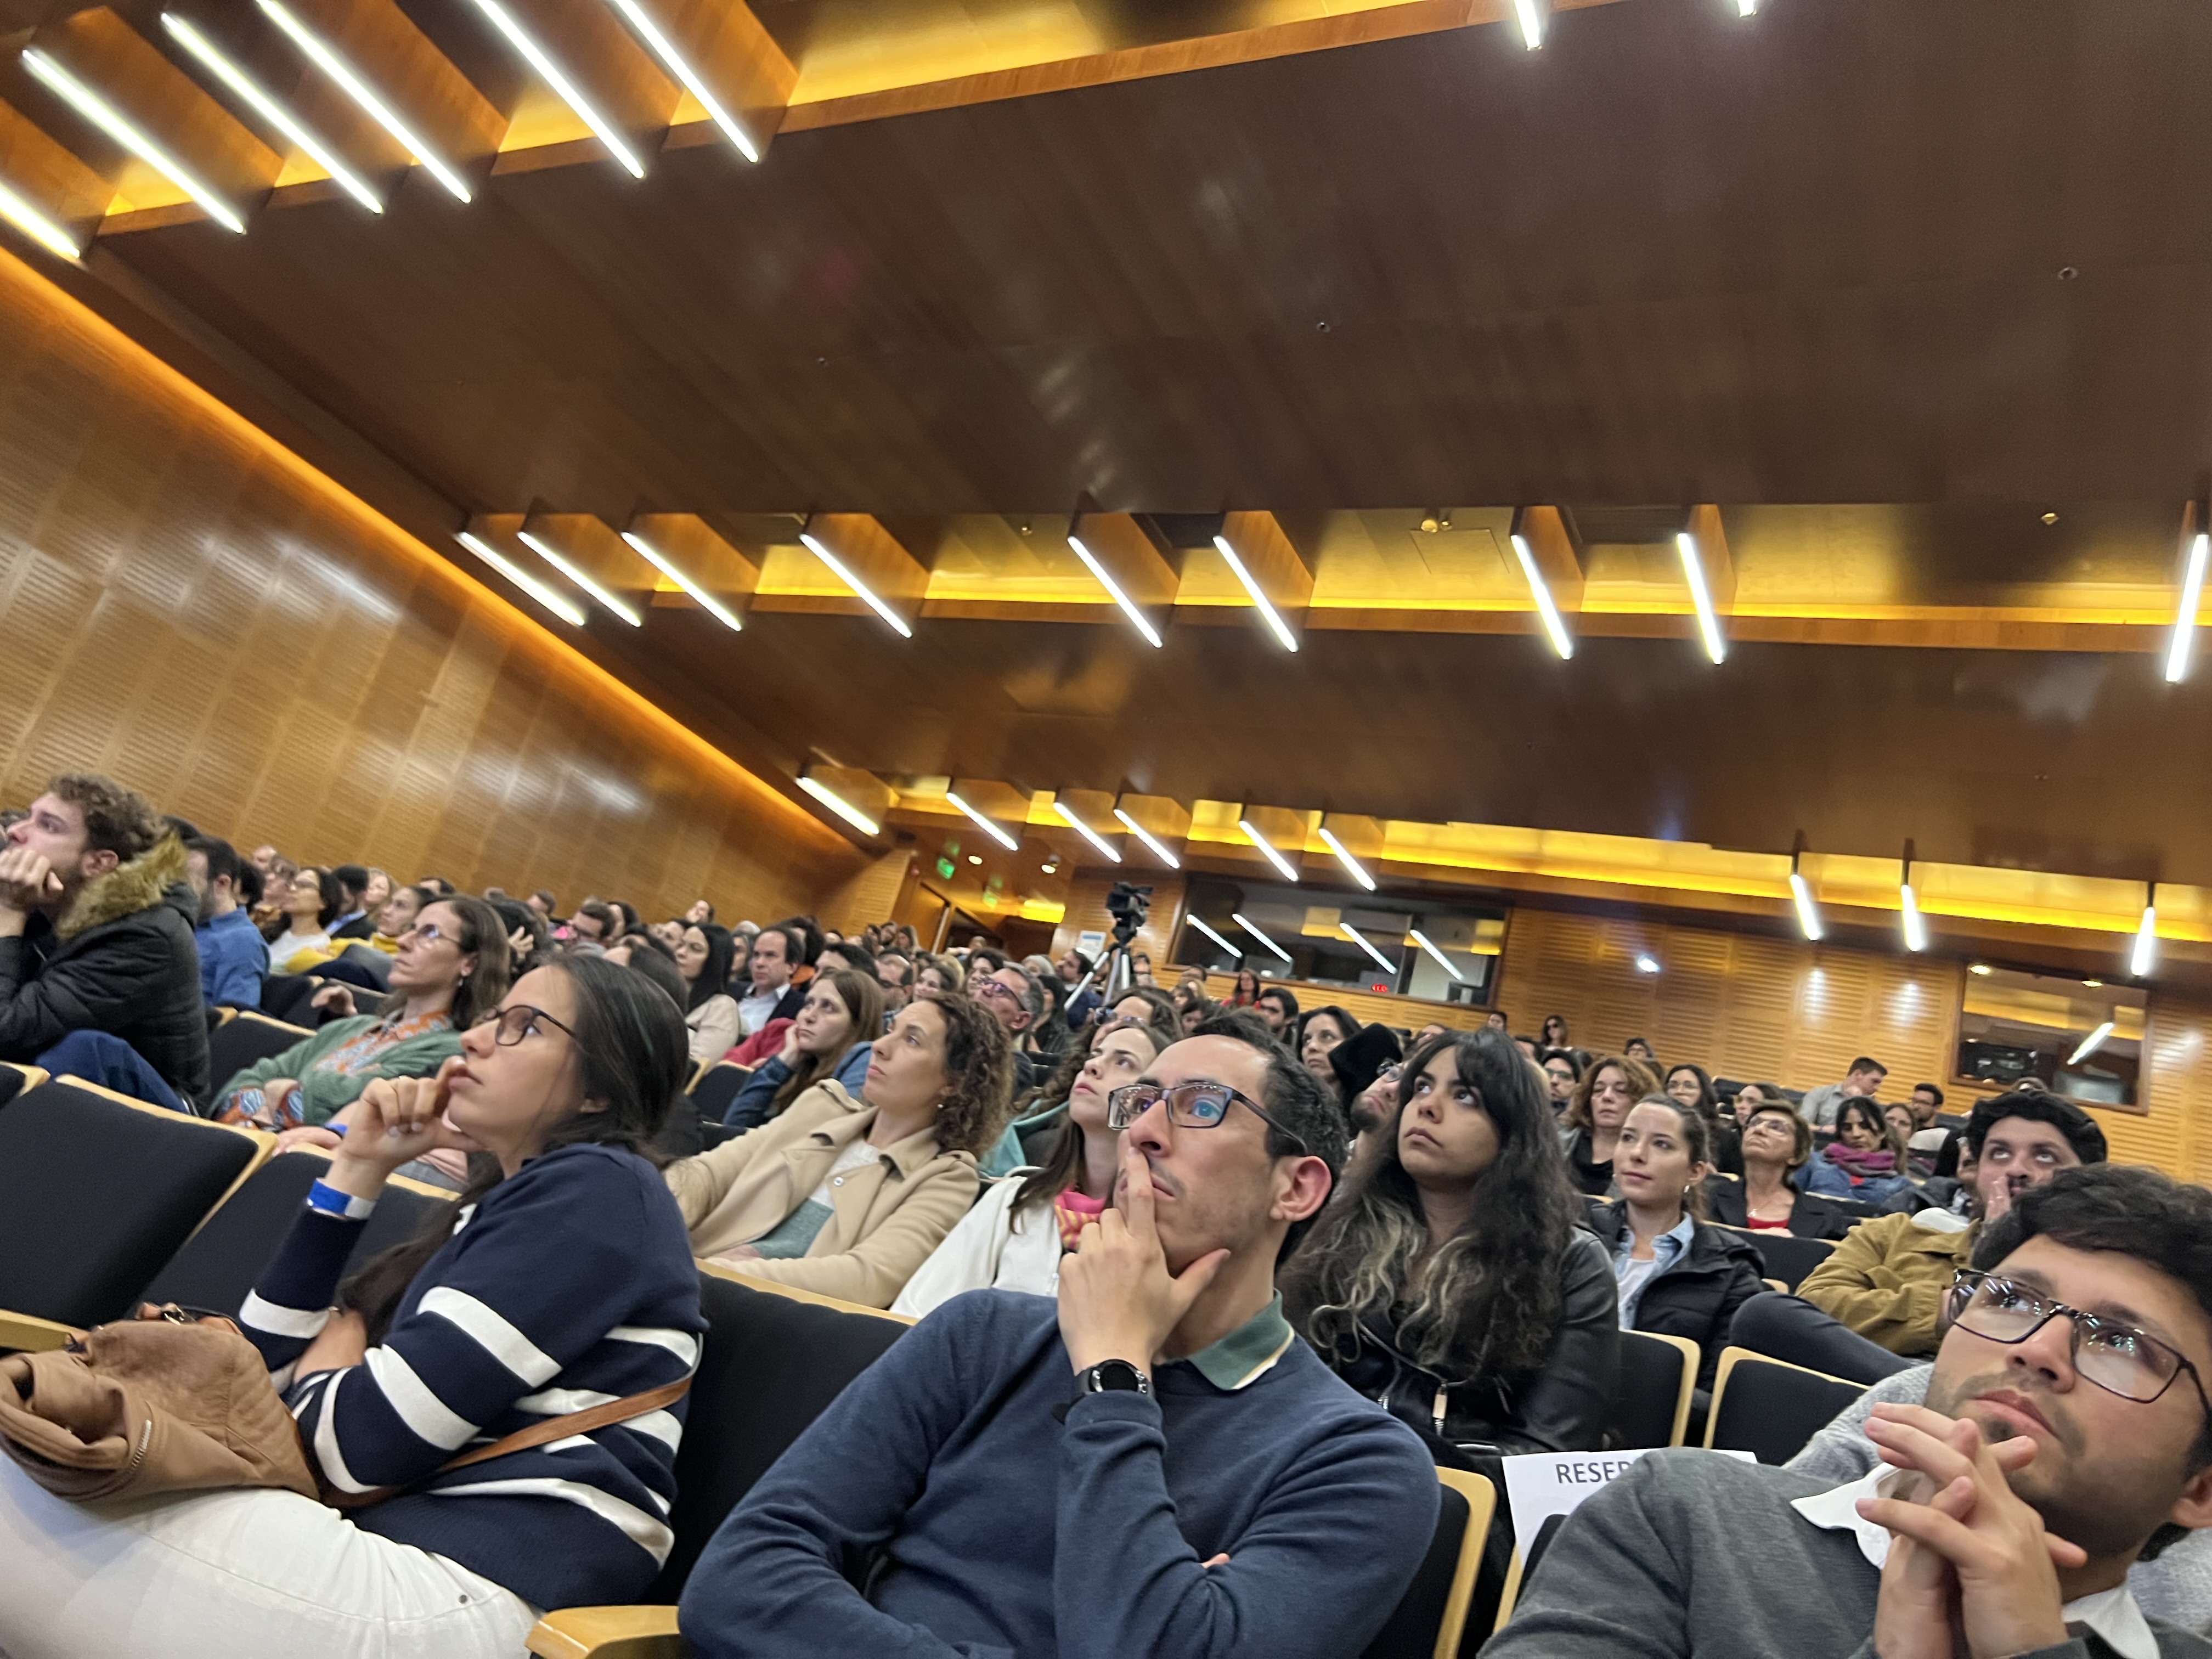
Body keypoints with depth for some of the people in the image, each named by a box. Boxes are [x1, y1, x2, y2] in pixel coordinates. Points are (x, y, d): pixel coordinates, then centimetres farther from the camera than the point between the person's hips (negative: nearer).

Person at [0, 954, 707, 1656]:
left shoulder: (598, 1187, -11)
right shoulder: (502, 1207, 19)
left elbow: (364, 1439, -16)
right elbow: (268, 1367, 15)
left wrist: (331, 1359, 8)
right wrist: (359, 1168, 9)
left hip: (480, 1593, -9)